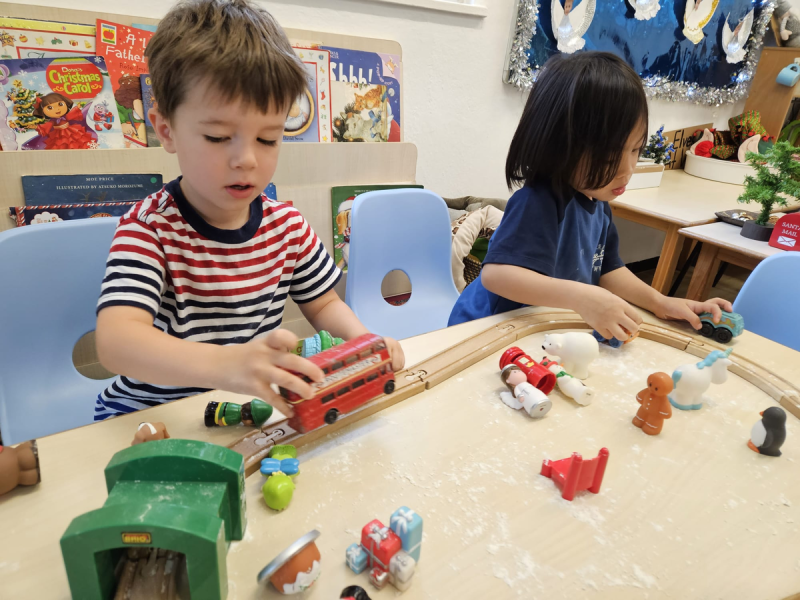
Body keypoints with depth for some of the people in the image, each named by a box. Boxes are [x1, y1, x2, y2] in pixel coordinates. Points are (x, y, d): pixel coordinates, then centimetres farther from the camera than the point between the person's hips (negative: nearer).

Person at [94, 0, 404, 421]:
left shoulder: (286, 224, -2)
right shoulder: (149, 228, -17)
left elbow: (323, 304, 9)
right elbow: (115, 341, -32)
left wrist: (361, 338, -13)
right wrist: (226, 364, -50)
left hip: (255, 412, 5)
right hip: (151, 415, -4)